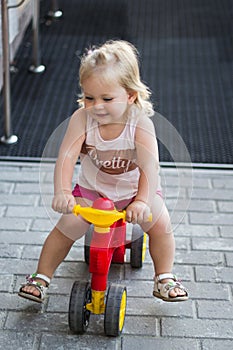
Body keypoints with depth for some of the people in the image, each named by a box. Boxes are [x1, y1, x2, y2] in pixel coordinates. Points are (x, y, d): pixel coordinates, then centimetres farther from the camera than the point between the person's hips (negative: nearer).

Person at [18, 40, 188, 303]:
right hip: (92, 189, 1)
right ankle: (41, 276, 6)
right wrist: (62, 191, -48)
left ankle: (164, 278, 3)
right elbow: (66, 156, -31)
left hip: (134, 190, -1)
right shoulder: (82, 119, -22)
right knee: (67, 225, -15)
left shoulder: (140, 123, -27)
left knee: (160, 222, -19)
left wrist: (143, 201, -53)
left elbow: (150, 167, -37)